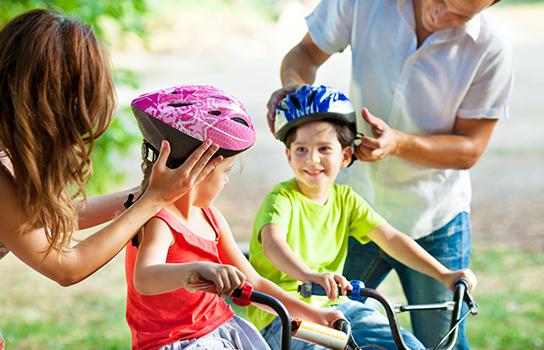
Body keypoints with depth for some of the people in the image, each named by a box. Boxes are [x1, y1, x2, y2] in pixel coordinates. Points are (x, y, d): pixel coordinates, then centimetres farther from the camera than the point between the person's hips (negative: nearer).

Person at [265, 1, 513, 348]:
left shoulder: (491, 49, -18)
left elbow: (470, 148, -12)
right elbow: (307, 52, 2)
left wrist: (398, 142, -29)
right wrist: (294, 84, -22)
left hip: (434, 221, -1)